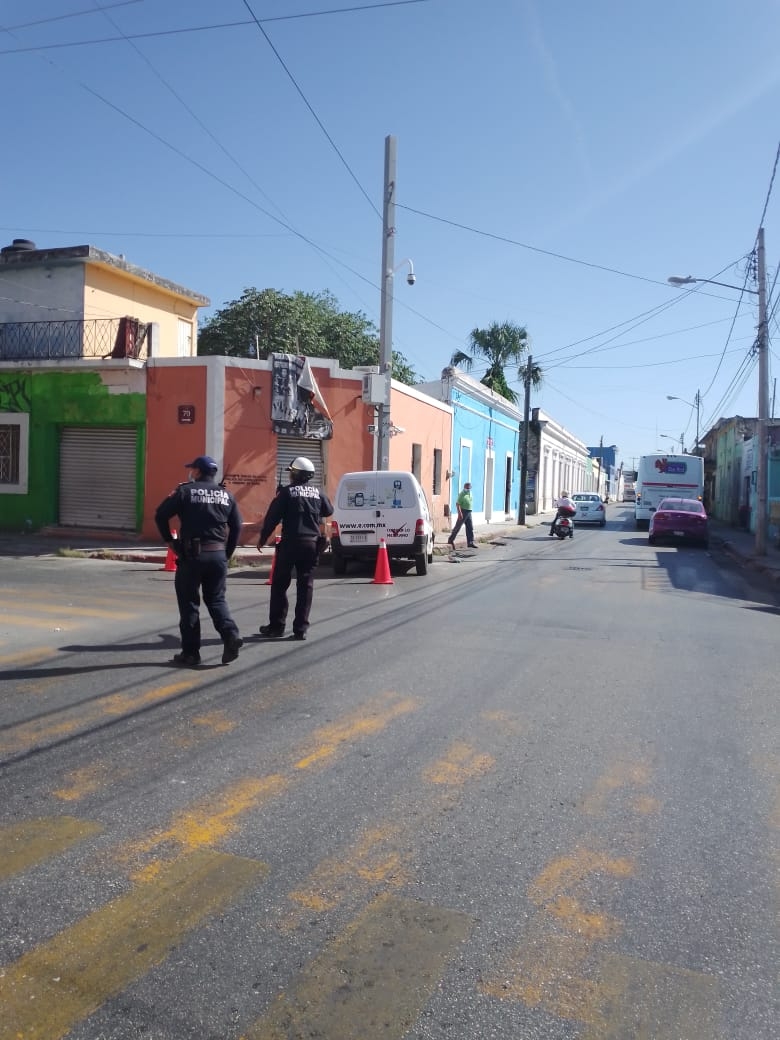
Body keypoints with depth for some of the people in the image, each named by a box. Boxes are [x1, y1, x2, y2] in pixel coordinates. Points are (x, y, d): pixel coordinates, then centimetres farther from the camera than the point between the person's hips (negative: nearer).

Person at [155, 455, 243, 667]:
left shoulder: (186, 491, -3)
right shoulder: (226, 494, 9)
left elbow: (161, 514, -6)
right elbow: (237, 525, 8)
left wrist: (169, 540, 6)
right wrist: (228, 551, 15)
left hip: (192, 555, -4)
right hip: (218, 554, 4)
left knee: (189, 603, 6)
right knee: (216, 599, 15)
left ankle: (190, 652, 8)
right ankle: (231, 634, -7)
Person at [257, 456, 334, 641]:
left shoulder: (287, 492, -5)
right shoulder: (317, 492, 8)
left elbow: (272, 517, -5)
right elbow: (329, 511, 24)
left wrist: (262, 538, 5)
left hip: (290, 542, -4)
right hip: (311, 543, 4)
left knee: (279, 584, 7)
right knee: (305, 586, 6)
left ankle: (276, 626, 9)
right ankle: (301, 628, 5)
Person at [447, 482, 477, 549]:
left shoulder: (469, 494, 12)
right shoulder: (462, 494, -13)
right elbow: (457, 504, -19)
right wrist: (459, 513, -26)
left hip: (469, 512, 8)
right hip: (463, 512, -8)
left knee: (470, 528, 4)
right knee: (457, 526, -1)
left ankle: (470, 542, 6)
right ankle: (450, 540, 10)